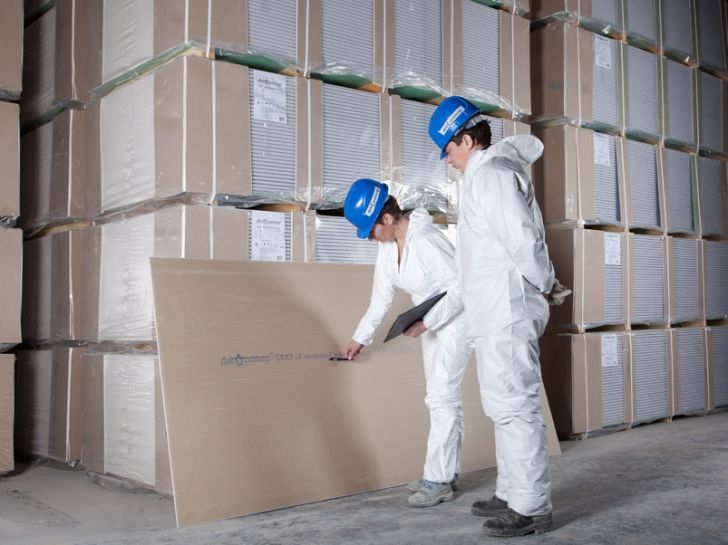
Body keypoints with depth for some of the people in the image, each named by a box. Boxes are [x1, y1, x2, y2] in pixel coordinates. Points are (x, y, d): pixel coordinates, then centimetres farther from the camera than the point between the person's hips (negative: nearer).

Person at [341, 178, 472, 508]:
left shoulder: (426, 241, -29)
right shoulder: (387, 245, -3)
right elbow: (381, 297, 7)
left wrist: (426, 322, -27)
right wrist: (360, 338, 11)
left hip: (455, 318, -9)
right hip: (430, 322, 9)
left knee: (441, 396, -10)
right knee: (442, 397, 13)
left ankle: (438, 480, -3)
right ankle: (447, 472, 22)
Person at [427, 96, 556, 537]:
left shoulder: (490, 175, -13)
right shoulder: (497, 167, 18)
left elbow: (523, 240, -20)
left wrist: (544, 283, -5)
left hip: (507, 314, -11)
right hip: (497, 315, 11)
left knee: (515, 407, -7)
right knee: (505, 406, 15)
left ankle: (533, 508, 1)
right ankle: (511, 495, 25)